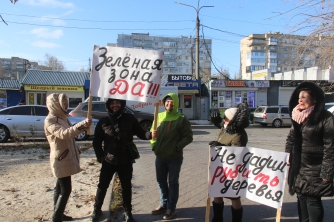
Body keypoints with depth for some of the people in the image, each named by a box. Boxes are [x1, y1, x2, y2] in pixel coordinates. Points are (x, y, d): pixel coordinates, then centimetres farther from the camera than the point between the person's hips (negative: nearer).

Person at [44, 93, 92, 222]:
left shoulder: (62, 117, 12)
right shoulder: (50, 120, -17)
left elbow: (70, 133, 23)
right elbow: (63, 134, -34)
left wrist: (84, 126, 7)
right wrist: (82, 125, -44)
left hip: (66, 158, 9)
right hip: (61, 159, -9)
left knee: (60, 188, 17)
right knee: (65, 190, -8)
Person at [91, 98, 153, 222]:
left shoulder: (130, 119, -4)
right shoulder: (103, 121, -3)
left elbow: (140, 133, -3)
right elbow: (96, 141, 2)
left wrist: (149, 135, -23)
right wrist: (100, 156, -4)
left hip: (126, 161, 0)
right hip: (109, 161, 0)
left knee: (126, 187, 13)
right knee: (102, 185, 12)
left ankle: (128, 212, 29)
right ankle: (97, 209, 32)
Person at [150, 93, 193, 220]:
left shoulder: (182, 119, -8)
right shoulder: (159, 116, 6)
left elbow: (188, 137, -9)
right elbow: (152, 132, 14)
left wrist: (177, 147, -19)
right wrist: (153, 143, -5)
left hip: (174, 157, -5)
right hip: (160, 156, 5)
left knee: (173, 183, 7)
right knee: (161, 181, 16)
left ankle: (171, 208, 19)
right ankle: (164, 204, 32)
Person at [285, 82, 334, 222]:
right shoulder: (298, 117, 8)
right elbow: (290, 138, 18)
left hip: (315, 171, -7)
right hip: (299, 169, 7)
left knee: (312, 201, -2)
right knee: (301, 199, 16)